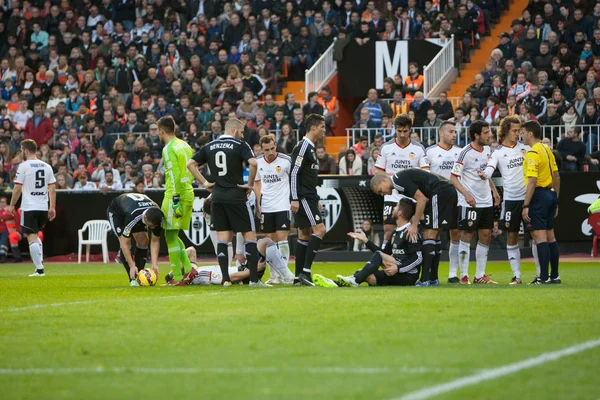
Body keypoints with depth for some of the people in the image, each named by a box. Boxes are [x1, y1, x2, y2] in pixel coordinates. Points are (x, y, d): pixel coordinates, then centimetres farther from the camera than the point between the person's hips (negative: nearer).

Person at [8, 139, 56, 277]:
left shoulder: (23, 166, -7)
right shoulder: (47, 166, 8)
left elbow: (17, 188, -8)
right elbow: (52, 188, 8)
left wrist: (12, 205, 3)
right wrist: (52, 207, 12)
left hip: (29, 208, -6)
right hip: (44, 208, 6)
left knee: (32, 238, -3)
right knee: (35, 236, 22)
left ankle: (39, 269, -8)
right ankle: (39, 263, 14)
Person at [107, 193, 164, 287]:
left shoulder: (158, 217, -30)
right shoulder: (132, 216, -46)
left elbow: (155, 241, -20)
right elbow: (124, 243, -39)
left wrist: (154, 264, -29)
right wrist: (132, 266, -41)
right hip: (116, 211, -5)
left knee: (143, 241, -11)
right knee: (127, 242, -22)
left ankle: (139, 276, -4)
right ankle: (133, 280, -19)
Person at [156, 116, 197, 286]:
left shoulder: (169, 149, -12)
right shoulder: (185, 145, 14)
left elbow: (174, 176, -19)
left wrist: (175, 199, -19)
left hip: (175, 195, -9)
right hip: (188, 193, 9)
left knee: (171, 236, -3)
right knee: (173, 235, 17)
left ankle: (177, 278, -4)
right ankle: (188, 269, 7)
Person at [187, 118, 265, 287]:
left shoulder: (209, 147, 10)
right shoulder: (240, 146, -5)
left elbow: (190, 164, 10)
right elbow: (253, 163, -21)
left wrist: (204, 183, 10)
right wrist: (250, 184, -9)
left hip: (217, 196, 5)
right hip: (236, 195, -5)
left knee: (222, 237, 7)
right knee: (250, 235, 2)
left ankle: (225, 278, 1)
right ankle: (254, 278, -2)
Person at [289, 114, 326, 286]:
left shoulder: (311, 148, 19)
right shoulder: (302, 147, -12)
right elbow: (294, 173, -18)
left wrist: (316, 200, 25)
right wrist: (294, 199, -23)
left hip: (309, 198, 10)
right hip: (303, 198, -10)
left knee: (304, 234, 9)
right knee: (319, 229, -16)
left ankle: (299, 276, 10)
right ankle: (305, 271, -19)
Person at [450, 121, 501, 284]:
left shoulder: (487, 149, 7)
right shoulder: (466, 153, -15)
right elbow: (453, 177, -15)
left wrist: (494, 190, 15)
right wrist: (466, 194, -25)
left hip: (486, 202, 7)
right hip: (469, 203, -7)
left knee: (485, 236, 7)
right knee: (467, 236, -4)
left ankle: (480, 275, 13)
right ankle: (464, 275, 1)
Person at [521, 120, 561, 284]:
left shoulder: (533, 153, -14)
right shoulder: (547, 150, 13)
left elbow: (532, 180, -20)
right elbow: (557, 176, 18)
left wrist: (526, 205, -20)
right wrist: (555, 200, 24)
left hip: (538, 195, -9)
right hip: (550, 194, 9)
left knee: (539, 236, -9)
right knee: (550, 236, 13)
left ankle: (544, 277, -12)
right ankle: (554, 275, 16)